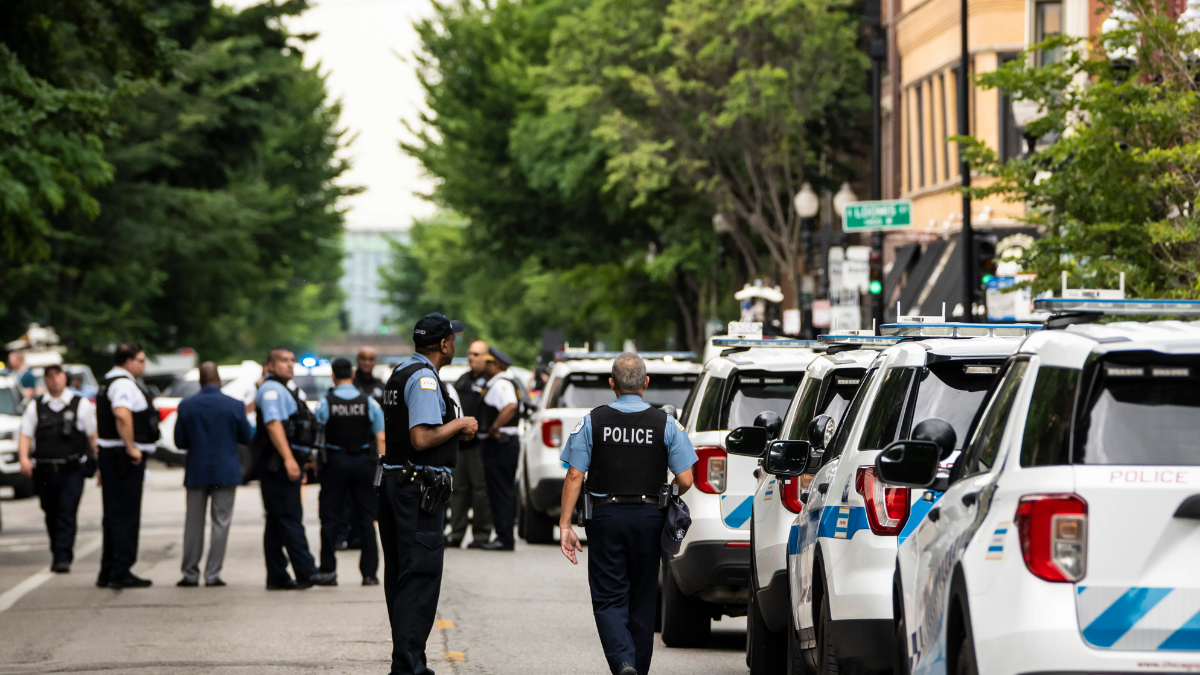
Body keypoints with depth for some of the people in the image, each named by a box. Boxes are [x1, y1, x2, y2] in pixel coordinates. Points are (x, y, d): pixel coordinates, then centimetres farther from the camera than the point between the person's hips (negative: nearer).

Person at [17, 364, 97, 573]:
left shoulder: (81, 405, 6)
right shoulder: (35, 407, 11)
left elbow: (93, 436, 5)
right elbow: (25, 435, 6)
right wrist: (23, 458, -12)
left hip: (71, 471, -3)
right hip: (43, 471, 3)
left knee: (67, 515, -12)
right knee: (51, 517, 10)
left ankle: (63, 558, -14)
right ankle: (57, 555, 24)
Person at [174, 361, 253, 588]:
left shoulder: (186, 406, -4)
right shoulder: (235, 406, -8)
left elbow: (179, 442, 0)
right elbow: (247, 438, 1)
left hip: (196, 471, 1)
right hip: (226, 472, -1)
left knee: (193, 524, 9)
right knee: (221, 522, 3)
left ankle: (190, 574, 11)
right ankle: (213, 574, 0)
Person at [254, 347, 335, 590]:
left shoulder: (287, 389, 23)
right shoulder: (271, 389, -10)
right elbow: (273, 424, -22)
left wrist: (303, 458, 27)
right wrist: (288, 458, -29)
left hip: (288, 463, 11)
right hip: (278, 463, -11)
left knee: (278, 522, 9)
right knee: (289, 518, -11)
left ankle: (277, 577, 10)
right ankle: (307, 572, -15)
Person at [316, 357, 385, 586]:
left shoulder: (325, 403, -4)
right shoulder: (369, 402, 0)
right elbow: (380, 439, -1)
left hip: (335, 463, -1)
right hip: (364, 462, 1)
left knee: (331, 518, 6)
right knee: (366, 518, 6)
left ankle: (327, 569, 5)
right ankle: (369, 573, 4)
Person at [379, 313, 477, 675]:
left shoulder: (401, 373, 17)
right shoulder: (424, 379, -15)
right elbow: (422, 439, -23)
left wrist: (454, 428, 17)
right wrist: (459, 424, -9)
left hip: (394, 482, 10)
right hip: (420, 489, -10)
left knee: (400, 575, 13)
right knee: (421, 576, -8)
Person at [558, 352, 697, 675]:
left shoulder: (593, 421, -2)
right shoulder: (666, 424, -1)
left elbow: (574, 476, -6)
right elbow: (685, 479, -4)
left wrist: (565, 525, -1)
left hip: (606, 516, -1)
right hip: (648, 516, 1)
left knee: (608, 599, 2)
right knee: (642, 601, 13)